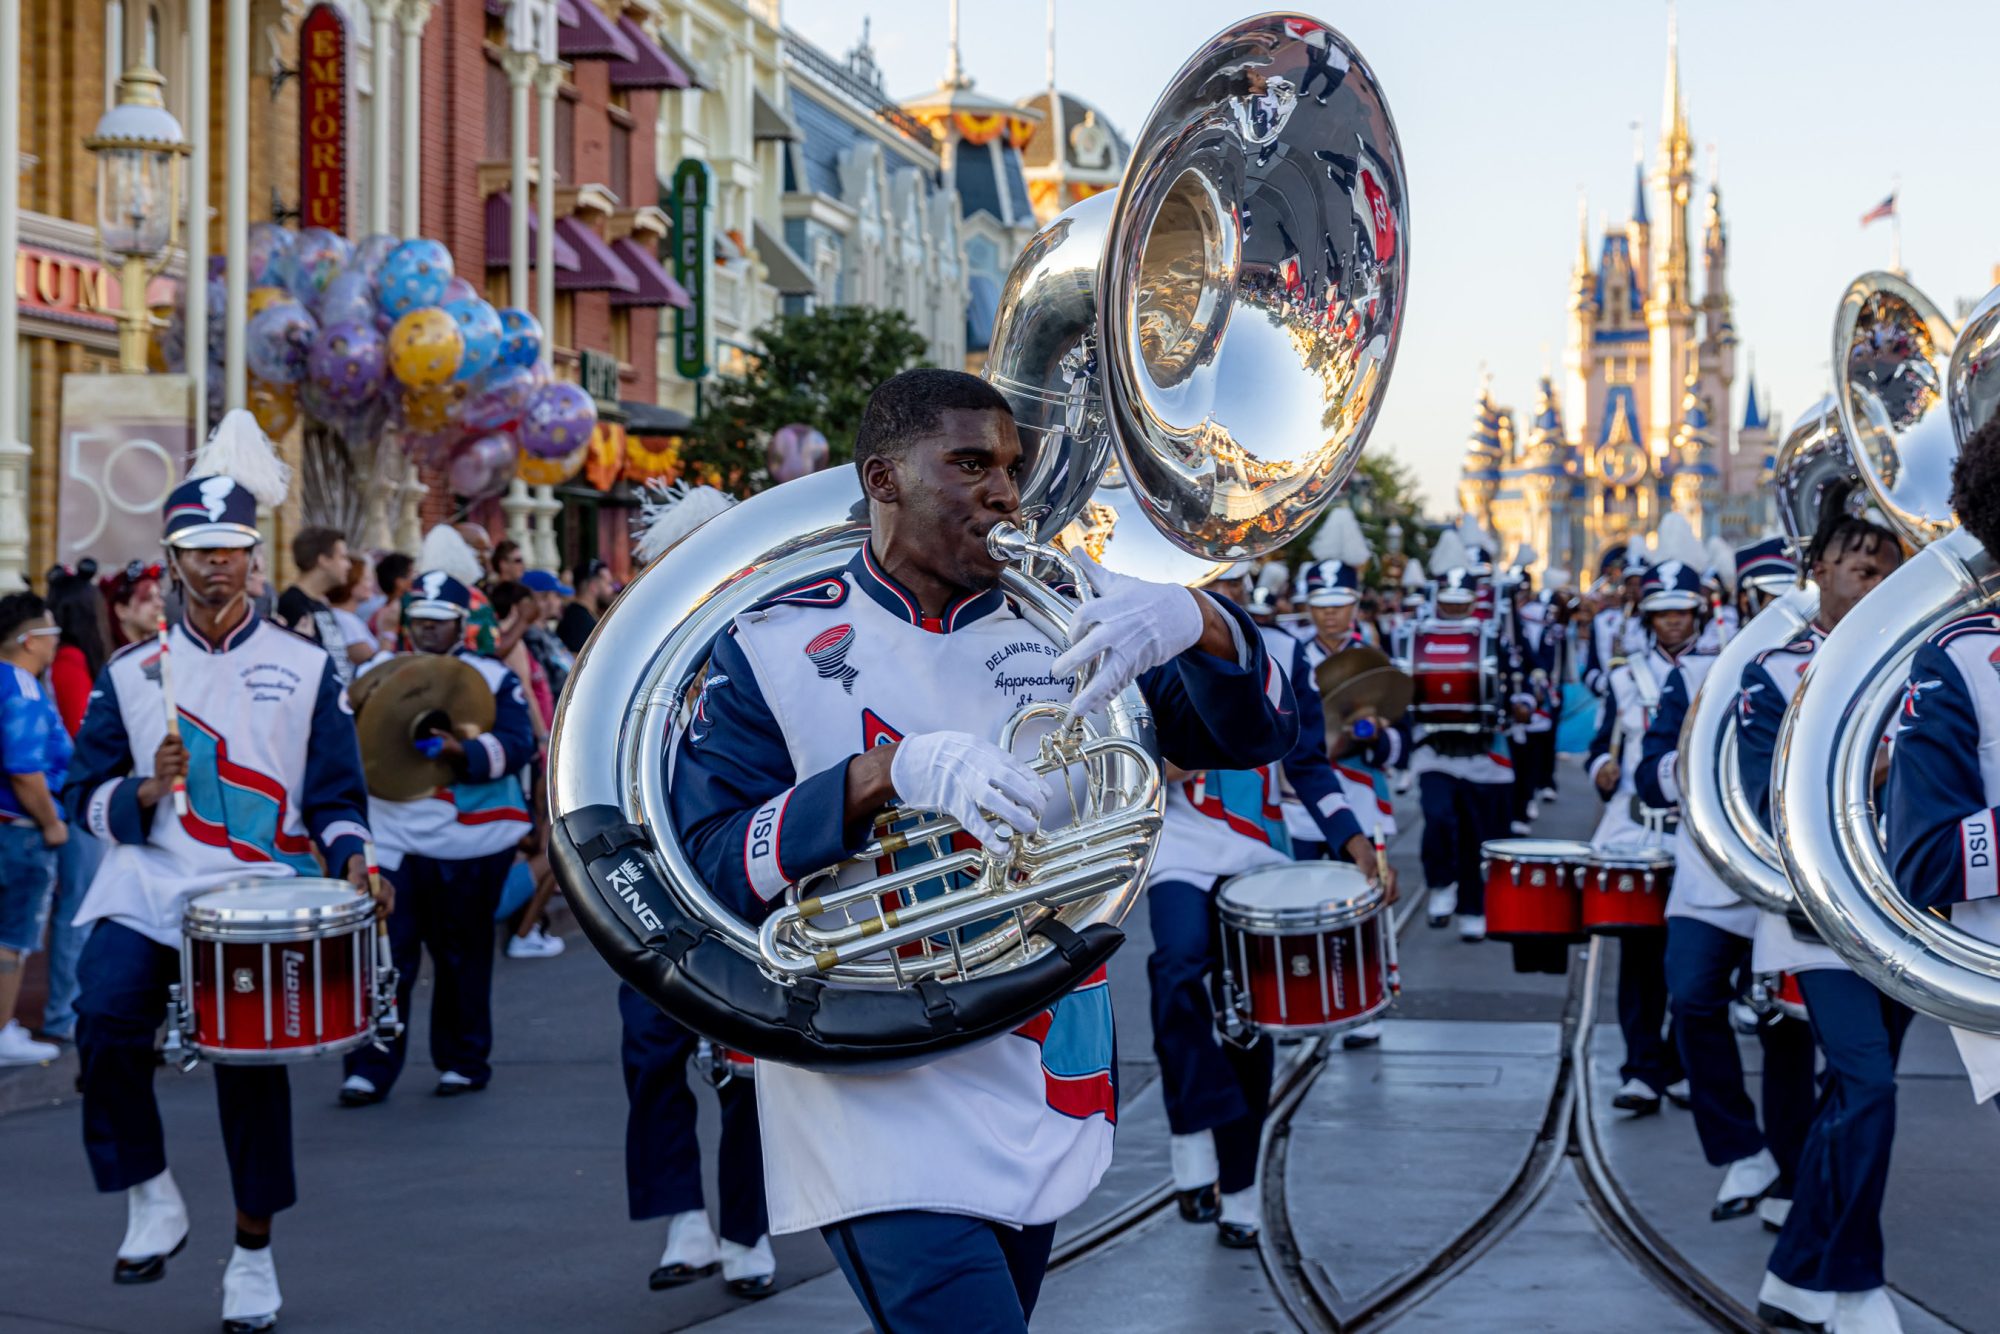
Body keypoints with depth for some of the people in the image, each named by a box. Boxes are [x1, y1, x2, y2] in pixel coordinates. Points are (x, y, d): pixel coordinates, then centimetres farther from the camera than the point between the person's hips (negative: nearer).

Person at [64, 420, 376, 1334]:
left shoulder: (306, 671, 6)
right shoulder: (131, 673, 9)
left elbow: (336, 796, 5)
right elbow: (86, 794, 10)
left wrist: (350, 856, -14)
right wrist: (144, 792, -11)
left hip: (260, 893, -1)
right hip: (146, 888, 1)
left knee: (250, 1055, -3)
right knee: (106, 1018, -22)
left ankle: (253, 1254, 15)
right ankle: (151, 1198, -1)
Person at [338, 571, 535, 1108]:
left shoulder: (493, 677, 3)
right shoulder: (380, 676, 14)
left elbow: (519, 744, -10)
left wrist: (464, 751, -28)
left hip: (469, 841, -2)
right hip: (394, 837, 2)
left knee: (462, 956, 8)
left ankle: (464, 1063, 20)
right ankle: (369, 1069, 0)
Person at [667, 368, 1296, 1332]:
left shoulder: (1065, 620, 7)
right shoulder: (772, 645, -2)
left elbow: (1254, 734, 2)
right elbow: (707, 866, -10)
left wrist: (1197, 621, -20)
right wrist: (887, 772, -25)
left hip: (1044, 1102, 5)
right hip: (880, 1108, -4)